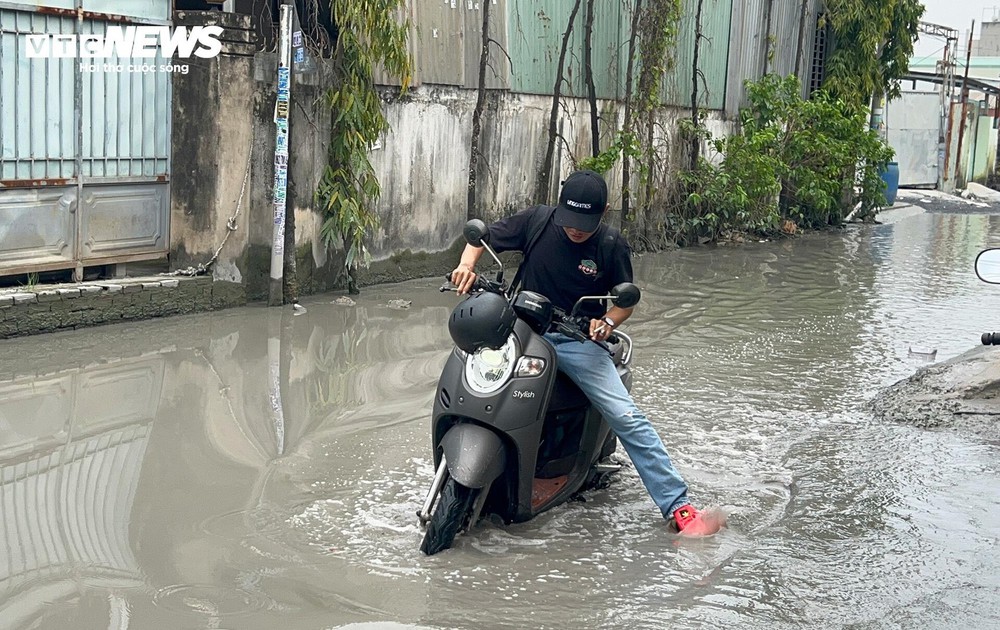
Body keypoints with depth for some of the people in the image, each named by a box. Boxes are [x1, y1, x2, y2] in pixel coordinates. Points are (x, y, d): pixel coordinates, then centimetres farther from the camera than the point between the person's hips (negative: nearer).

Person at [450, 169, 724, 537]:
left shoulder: (612, 246, -3)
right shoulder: (537, 221, -3)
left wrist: (608, 322, -16)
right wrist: (467, 265, -15)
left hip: (577, 340, -1)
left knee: (627, 417, -15)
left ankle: (678, 509, -14)